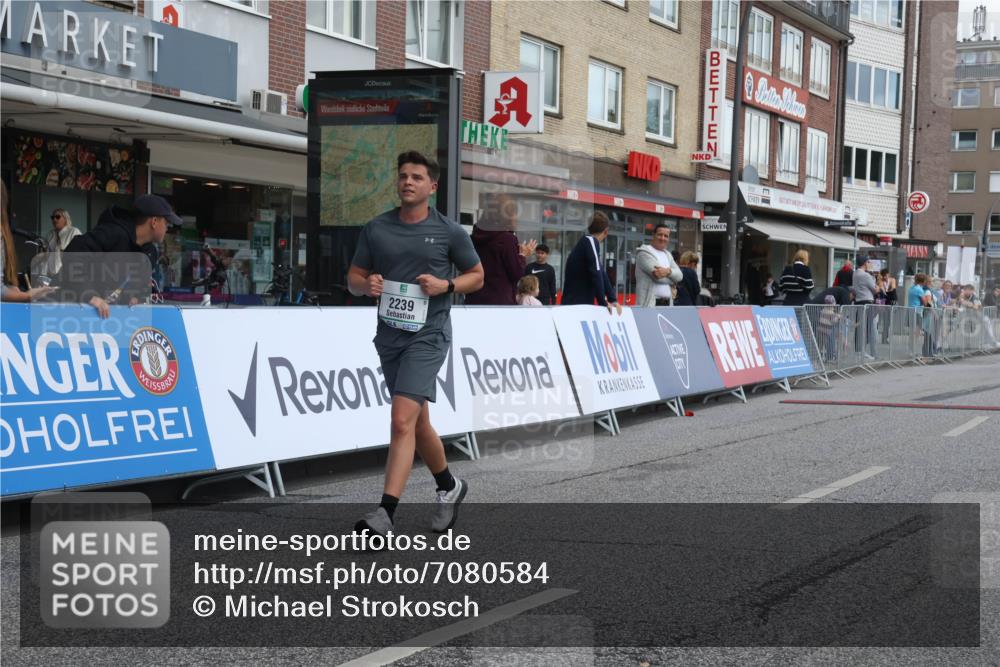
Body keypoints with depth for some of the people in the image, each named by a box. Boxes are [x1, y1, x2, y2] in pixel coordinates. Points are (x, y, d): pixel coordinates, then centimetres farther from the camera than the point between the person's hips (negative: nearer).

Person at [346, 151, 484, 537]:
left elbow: (477, 276, 8)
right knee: (418, 422, 16)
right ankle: (449, 487, 39)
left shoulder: (449, 232, -2)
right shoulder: (375, 229, 7)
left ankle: (385, 513, -22)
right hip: (389, 335, 5)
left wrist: (445, 285, -11)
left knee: (402, 420, -19)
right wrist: (366, 285, -10)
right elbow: (353, 278, 13)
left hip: (428, 335, -5)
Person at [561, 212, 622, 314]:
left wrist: (613, 299, 14)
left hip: (582, 303, 9)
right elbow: (596, 274, -16)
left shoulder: (586, 242, 18)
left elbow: (602, 274, 18)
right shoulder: (590, 241, -9)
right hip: (576, 304, -9)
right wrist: (603, 302, -13)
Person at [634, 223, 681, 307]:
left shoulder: (667, 255, 22)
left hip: (667, 303, 8)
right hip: (649, 303, -8)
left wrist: (668, 271, -16)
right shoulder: (644, 252, -3)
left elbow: (679, 275, 6)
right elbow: (658, 276, -15)